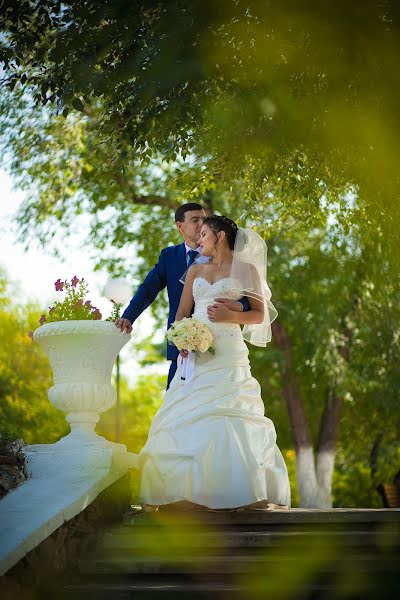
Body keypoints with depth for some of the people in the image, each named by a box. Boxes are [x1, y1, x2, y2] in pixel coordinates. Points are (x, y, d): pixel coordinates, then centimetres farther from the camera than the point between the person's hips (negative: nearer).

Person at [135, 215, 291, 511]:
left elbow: (260, 314, 5)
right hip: (195, 353, 4)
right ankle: (190, 490, -3)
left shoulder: (246, 269, 8)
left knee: (229, 417, -14)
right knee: (187, 417, -5)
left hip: (228, 353, -4)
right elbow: (181, 313, 16)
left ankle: (242, 492, -10)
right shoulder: (195, 271, 20)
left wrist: (230, 316, -12)